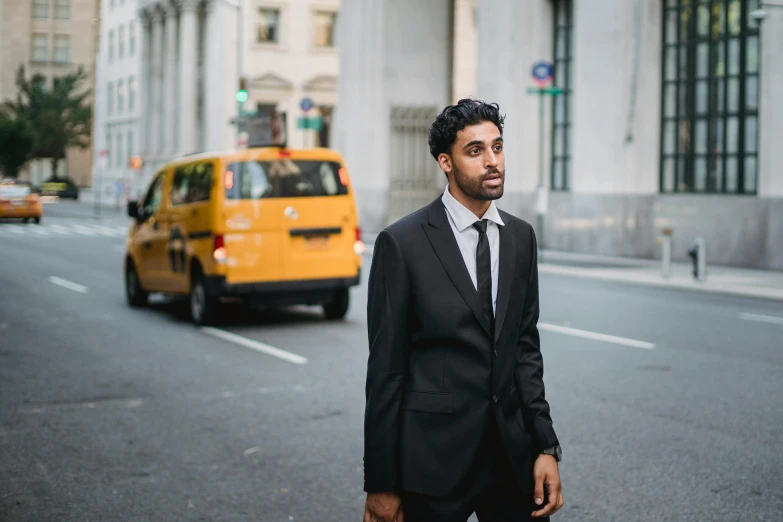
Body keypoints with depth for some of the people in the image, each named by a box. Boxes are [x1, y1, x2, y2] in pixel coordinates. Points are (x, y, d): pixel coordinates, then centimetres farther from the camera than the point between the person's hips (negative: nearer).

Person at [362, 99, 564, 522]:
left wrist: (546, 446, 1)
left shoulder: (520, 237, 7)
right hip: (435, 457, -4)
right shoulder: (402, 243, -9)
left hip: (512, 454, 5)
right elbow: (386, 368, -8)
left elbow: (526, 349, 10)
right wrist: (380, 484, -8)